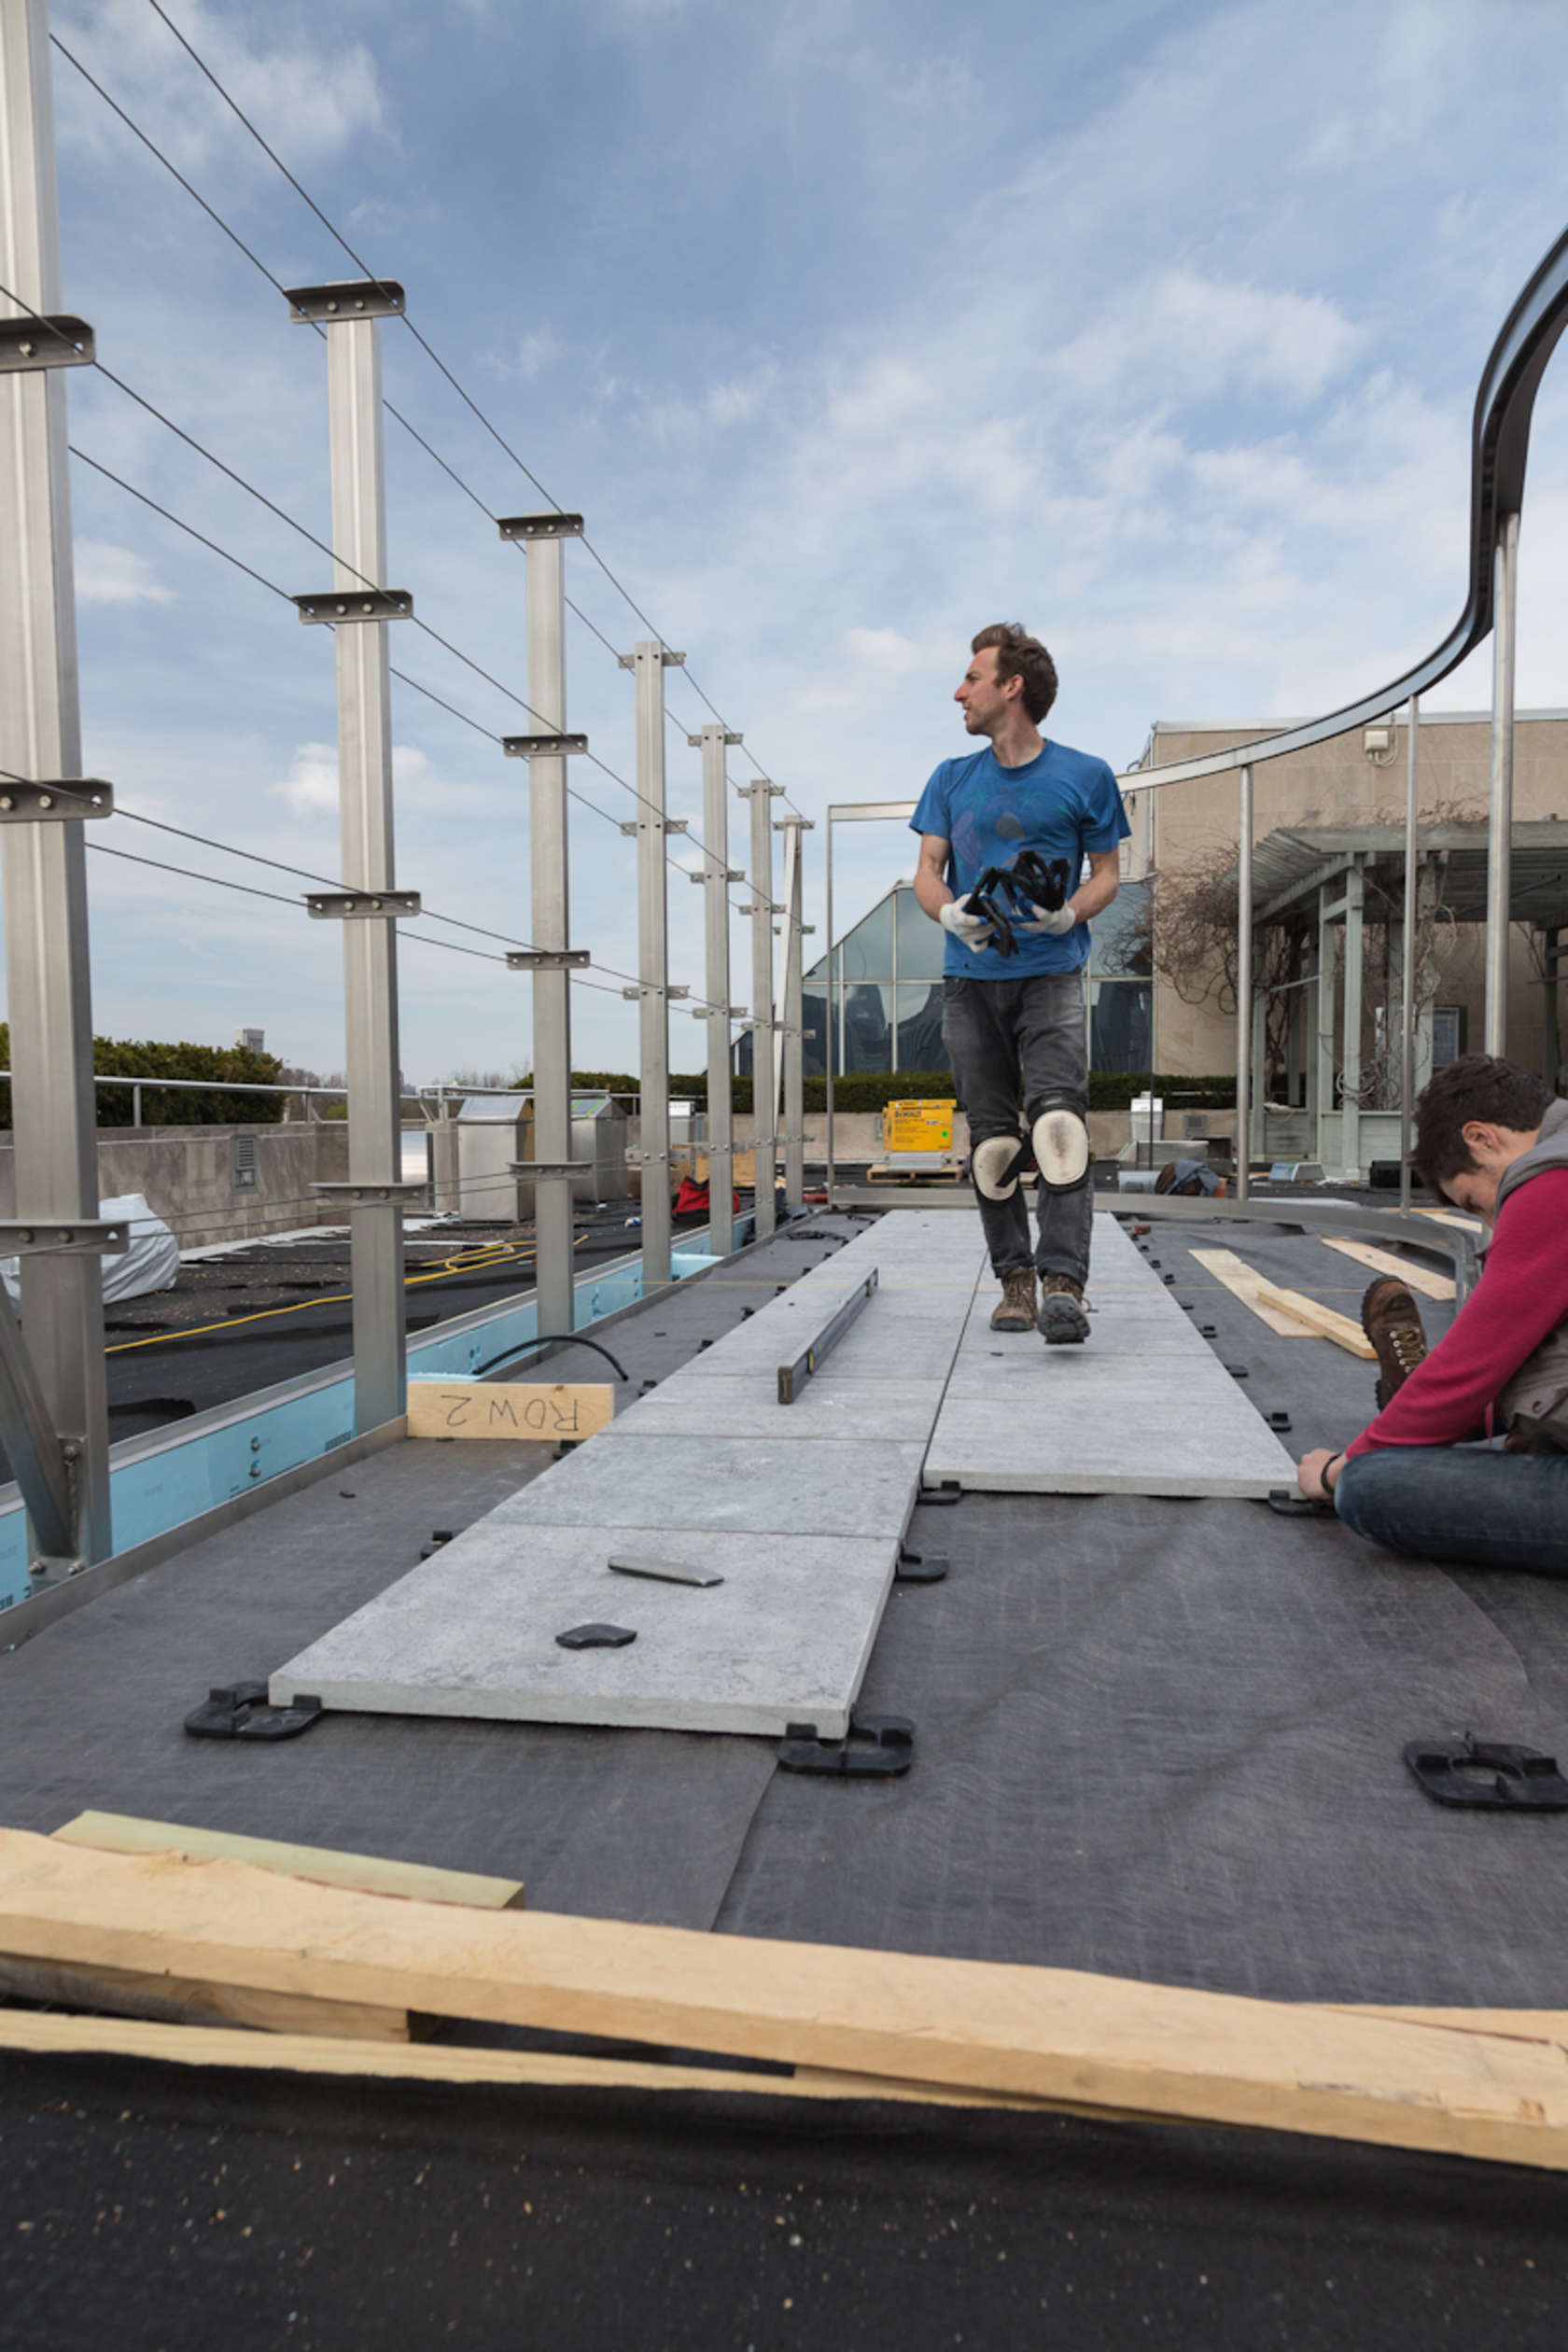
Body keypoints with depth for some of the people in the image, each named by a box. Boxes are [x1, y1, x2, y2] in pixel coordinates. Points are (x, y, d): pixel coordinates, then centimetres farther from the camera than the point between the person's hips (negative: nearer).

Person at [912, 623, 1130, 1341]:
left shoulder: (1084, 776, 5)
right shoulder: (952, 779, 14)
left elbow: (1105, 873, 8)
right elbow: (926, 871, 10)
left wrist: (1070, 911, -15)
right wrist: (950, 911, -13)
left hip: (1050, 974, -3)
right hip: (969, 979, 3)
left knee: (1058, 1123, -19)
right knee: (991, 1139, 2)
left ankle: (1064, 1285, -22)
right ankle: (1014, 1280, 12)